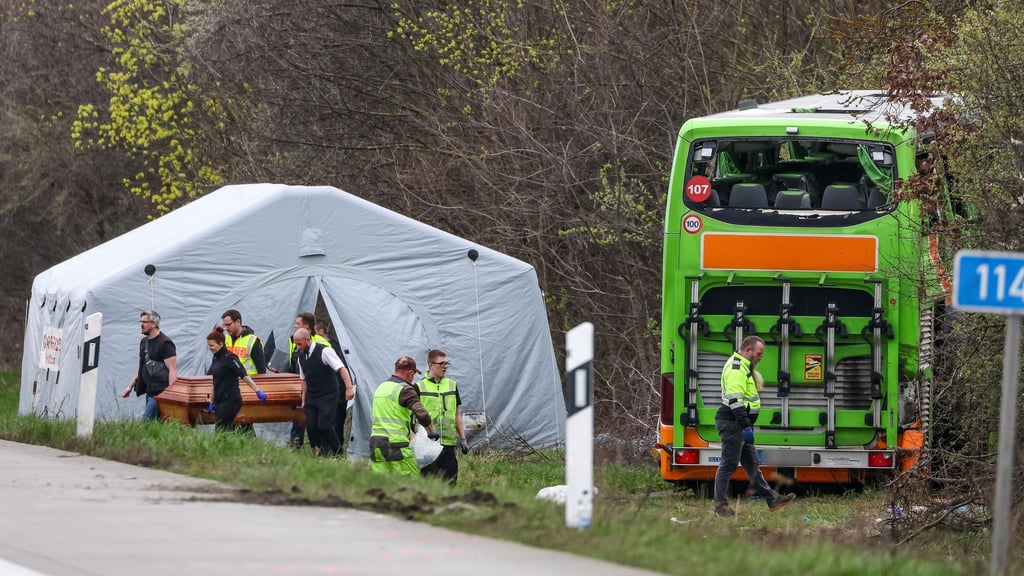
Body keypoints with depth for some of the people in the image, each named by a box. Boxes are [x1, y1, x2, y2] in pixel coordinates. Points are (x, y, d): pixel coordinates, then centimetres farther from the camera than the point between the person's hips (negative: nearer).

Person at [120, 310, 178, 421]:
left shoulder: (165, 343, -9)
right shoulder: (144, 342, 17)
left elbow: (172, 369, -15)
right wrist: (130, 386, 25)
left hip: (160, 391, -9)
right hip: (150, 391, 9)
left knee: (146, 422, -17)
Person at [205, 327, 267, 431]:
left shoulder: (229, 358, -12)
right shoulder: (216, 358, 14)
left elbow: (244, 375, -20)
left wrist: (257, 391, -28)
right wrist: (212, 402, 21)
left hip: (230, 401, -8)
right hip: (219, 401, 8)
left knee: (220, 431, -11)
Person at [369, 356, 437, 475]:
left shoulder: (381, 387, 19)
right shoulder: (405, 390, -7)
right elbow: (422, 415, -17)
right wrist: (431, 433, 0)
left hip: (375, 441, 7)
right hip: (396, 443, -7)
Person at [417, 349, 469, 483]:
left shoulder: (452, 386, 13)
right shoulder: (419, 387, 0)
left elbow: (457, 414, 18)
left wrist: (462, 439, 14)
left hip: (448, 442, 4)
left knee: (450, 480, 1)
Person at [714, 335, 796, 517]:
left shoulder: (743, 367, 20)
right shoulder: (735, 369, -17)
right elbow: (735, 400, -25)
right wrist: (745, 426, -28)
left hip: (741, 424, 11)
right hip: (732, 423, -11)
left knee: (752, 464, 12)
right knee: (728, 464, -6)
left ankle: (772, 500, 15)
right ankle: (721, 505, -2)